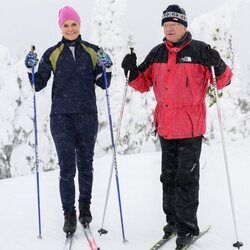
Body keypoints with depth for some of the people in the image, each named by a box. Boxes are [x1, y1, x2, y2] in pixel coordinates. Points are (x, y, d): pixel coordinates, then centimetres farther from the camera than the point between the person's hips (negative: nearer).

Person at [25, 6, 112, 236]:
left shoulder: (92, 51, 6)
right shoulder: (52, 54, 4)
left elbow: (103, 84, 8)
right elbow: (39, 85, 3)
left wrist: (106, 69, -11)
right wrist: (32, 69, -14)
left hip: (87, 116, 1)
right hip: (61, 116, -1)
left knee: (85, 165, 11)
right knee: (67, 168, -4)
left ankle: (85, 206, 27)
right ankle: (69, 214, 3)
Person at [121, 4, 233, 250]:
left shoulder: (199, 50, -7)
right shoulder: (157, 53, 7)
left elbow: (223, 81, -5)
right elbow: (143, 84, 14)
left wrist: (218, 66, -25)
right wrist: (132, 71, -4)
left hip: (190, 127, -5)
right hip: (165, 126, 5)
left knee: (186, 178, -2)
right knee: (169, 176, 14)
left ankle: (187, 226, 7)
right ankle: (173, 219, 27)